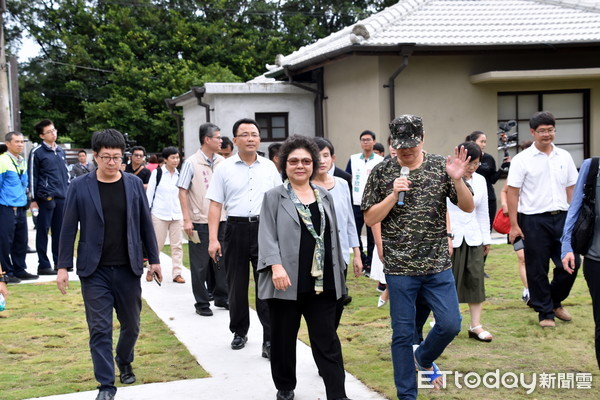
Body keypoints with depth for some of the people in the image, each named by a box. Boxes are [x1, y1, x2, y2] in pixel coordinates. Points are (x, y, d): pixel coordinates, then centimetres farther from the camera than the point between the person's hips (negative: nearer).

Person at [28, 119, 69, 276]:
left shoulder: (60, 151, 15)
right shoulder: (37, 152, -4)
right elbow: (32, 176, -4)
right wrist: (33, 199, -7)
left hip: (62, 197, 6)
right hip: (46, 198, -6)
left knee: (59, 231, 9)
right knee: (43, 231, 0)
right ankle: (43, 265, 3)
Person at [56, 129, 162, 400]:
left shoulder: (134, 184, 2)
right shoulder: (80, 187, -4)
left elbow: (145, 223, 7)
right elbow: (69, 228, -1)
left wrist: (154, 259, 6)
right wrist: (63, 266, -4)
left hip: (128, 268, 2)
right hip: (95, 270, -2)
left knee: (131, 325, 14)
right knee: (100, 329, -2)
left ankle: (124, 363, 41)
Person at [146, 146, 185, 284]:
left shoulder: (179, 175, 8)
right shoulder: (157, 173, -2)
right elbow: (149, 193, 0)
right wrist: (146, 213, -3)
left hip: (176, 215, 3)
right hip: (159, 214, -3)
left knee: (177, 245, 2)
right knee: (157, 244, 4)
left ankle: (177, 273, 7)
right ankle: (151, 270, 21)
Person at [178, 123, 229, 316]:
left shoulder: (221, 162, 7)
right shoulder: (192, 163, -7)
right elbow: (182, 192, -6)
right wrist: (186, 220, -12)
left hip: (221, 220, 4)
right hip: (200, 221, -4)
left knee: (221, 261, 10)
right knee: (200, 264, 3)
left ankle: (221, 297, 24)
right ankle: (202, 303, 12)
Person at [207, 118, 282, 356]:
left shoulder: (269, 167, 7)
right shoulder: (224, 168, 2)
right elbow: (215, 205, 0)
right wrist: (213, 239, -7)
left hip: (264, 228, 0)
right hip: (236, 229, 0)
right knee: (236, 285, 10)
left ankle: (270, 339, 0)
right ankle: (239, 332, 28)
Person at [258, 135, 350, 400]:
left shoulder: (325, 197, 15)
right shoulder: (274, 197, 1)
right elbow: (268, 236, -7)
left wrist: (339, 271, 16)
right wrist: (276, 266, -21)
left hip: (322, 283, 3)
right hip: (287, 282, -3)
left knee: (327, 340, 1)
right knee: (284, 338, 10)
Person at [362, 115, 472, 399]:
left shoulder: (440, 167, 0)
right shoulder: (381, 172, -3)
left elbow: (468, 207, -1)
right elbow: (369, 219, -4)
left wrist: (457, 180, -19)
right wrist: (393, 195, -19)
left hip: (438, 264, 2)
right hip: (399, 268, -1)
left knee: (450, 324, 2)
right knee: (403, 334, 5)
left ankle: (424, 359, 33)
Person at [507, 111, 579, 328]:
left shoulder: (564, 157, 9)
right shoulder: (522, 159, -3)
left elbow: (571, 189, 13)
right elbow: (512, 192, -4)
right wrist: (514, 225, -9)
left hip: (562, 218, 4)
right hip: (534, 220, -4)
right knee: (537, 269, 3)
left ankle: (555, 302, 28)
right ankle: (545, 312, 18)